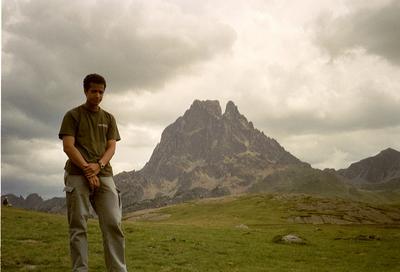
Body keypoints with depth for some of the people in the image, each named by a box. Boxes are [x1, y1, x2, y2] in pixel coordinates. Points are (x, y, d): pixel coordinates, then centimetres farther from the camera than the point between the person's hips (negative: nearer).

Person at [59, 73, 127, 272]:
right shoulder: (73, 115, 7)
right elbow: (68, 146, -4)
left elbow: (111, 146, 8)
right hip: (77, 175, -3)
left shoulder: (109, 118, 18)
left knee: (113, 224, -5)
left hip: (104, 175, 3)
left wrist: (98, 165, -12)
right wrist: (87, 170, -13)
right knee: (78, 227, -2)